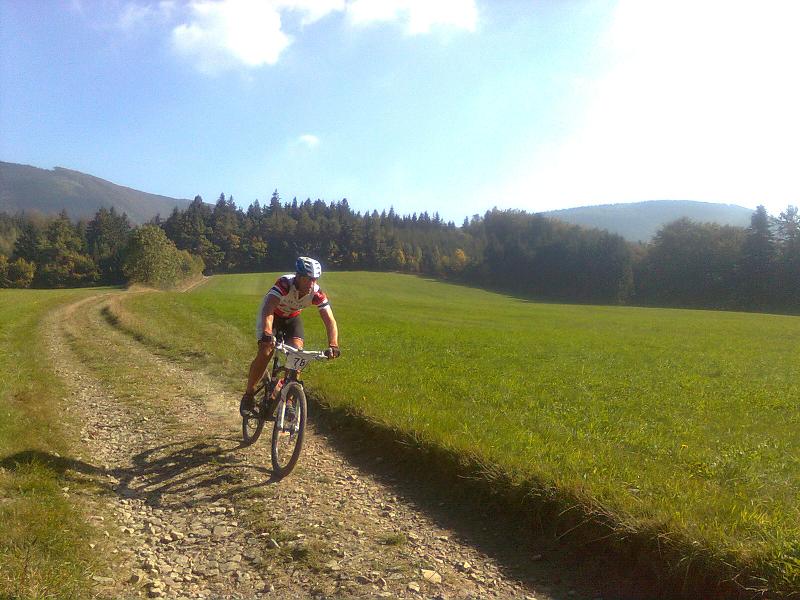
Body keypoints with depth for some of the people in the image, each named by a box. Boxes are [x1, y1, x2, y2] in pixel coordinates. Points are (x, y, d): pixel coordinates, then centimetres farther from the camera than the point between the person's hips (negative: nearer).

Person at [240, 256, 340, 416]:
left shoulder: (317, 293, -27)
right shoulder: (284, 283, -38)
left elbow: (330, 320, -29)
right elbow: (267, 311, -48)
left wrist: (333, 346, -44)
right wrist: (267, 335, -65)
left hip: (292, 318, 3)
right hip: (271, 314, -3)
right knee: (265, 352, -20)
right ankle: (248, 395, 0)